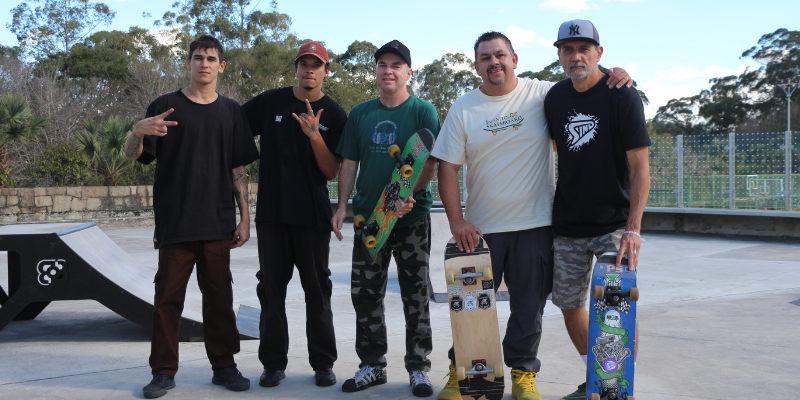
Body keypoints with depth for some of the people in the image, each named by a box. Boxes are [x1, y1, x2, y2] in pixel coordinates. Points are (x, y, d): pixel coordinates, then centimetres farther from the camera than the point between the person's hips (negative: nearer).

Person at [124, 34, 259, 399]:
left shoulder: (231, 112, 11)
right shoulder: (166, 106, 4)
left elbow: (239, 169, 12)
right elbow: (132, 155, 0)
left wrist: (245, 218, 7)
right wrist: (138, 131, -23)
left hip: (217, 222, 2)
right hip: (174, 222, -2)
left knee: (219, 297, 7)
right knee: (168, 297, 2)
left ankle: (224, 365, 18)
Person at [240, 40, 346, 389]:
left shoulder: (334, 115, 2)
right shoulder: (269, 102, 5)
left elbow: (331, 171, -2)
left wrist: (314, 135, -16)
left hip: (313, 215, -1)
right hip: (271, 212, 1)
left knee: (317, 289, 4)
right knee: (271, 288, 6)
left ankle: (323, 363, 15)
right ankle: (273, 363, 16)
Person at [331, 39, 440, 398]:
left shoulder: (423, 112, -1)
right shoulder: (360, 114, 10)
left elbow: (431, 163, -9)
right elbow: (349, 163, 11)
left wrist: (408, 196, -24)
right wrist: (342, 205, 0)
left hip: (412, 218, -4)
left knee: (415, 297, 3)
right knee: (365, 295, 8)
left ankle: (418, 369, 15)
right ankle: (372, 366, 21)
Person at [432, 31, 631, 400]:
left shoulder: (542, 94, 0)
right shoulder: (463, 108, 2)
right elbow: (447, 166, -1)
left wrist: (615, 77, -11)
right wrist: (456, 220, -9)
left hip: (534, 224, 0)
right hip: (481, 227, 0)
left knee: (529, 307, 8)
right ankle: (460, 370, 24)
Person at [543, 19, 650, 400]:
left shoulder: (623, 97, -10)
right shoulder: (556, 97, 5)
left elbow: (640, 166, -16)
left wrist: (633, 228, -25)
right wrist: (548, 211, 15)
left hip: (614, 223, -5)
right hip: (567, 226, 5)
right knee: (569, 305, 10)